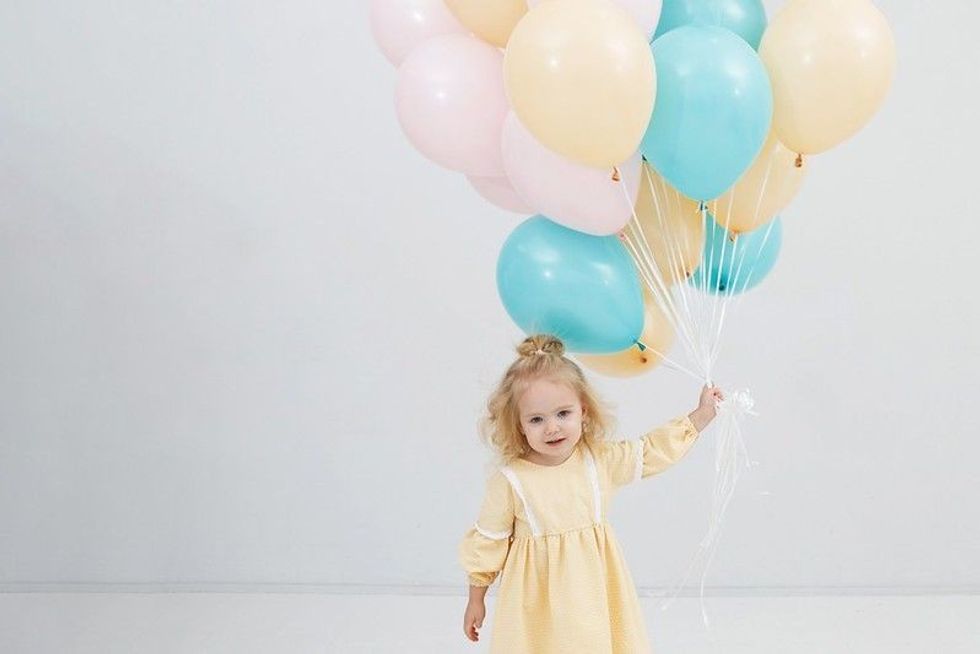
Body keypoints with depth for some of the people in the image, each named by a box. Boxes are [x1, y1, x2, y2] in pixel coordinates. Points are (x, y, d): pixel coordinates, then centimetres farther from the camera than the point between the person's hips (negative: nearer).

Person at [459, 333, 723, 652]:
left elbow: (653, 451, 8)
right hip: (539, 600, -3)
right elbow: (487, 542, -4)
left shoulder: (601, 459, -5)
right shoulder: (509, 482, -14)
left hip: (594, 591, 3)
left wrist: (703, 413, 9)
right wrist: (476, 600, 3)